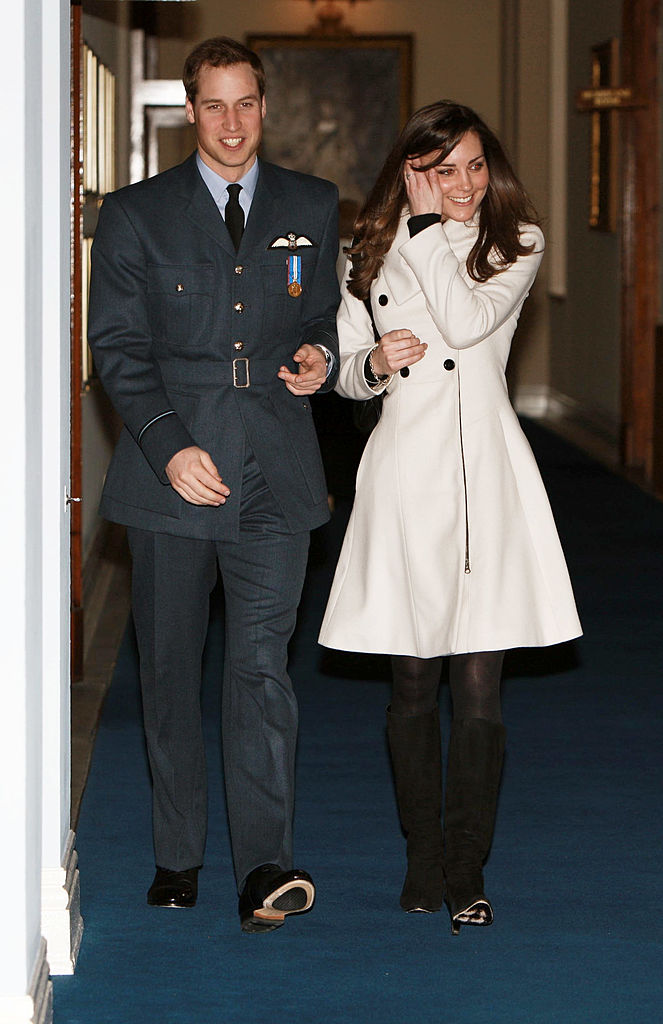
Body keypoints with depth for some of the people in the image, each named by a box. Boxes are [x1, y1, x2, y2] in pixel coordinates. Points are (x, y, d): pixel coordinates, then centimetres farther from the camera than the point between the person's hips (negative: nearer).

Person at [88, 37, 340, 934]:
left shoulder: (313, 208, 12)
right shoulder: (136, 215, 6)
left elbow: (328, 315, 21)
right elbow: (118, 346, 1)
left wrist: (321, 358, -4)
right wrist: (171, 447, -12)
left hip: (275, 471, 0)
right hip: (173, 470, 0)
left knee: (263, 665, -10)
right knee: (170, 666, 6)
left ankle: (265, 866, -14)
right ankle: (178, 858, 17)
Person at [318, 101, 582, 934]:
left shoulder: (514, 246, 5)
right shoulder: (372, 255, 11)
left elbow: (469, 323, -14)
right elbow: (346, 371, 16)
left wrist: (431, 225, -8)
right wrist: (374, 364, -7)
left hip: (484, 473, -2)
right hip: (404, 474, 2)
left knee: (478, 686, -5)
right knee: (412, 685, 6)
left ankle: (465, 873, 3)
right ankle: (423, 859, 19)